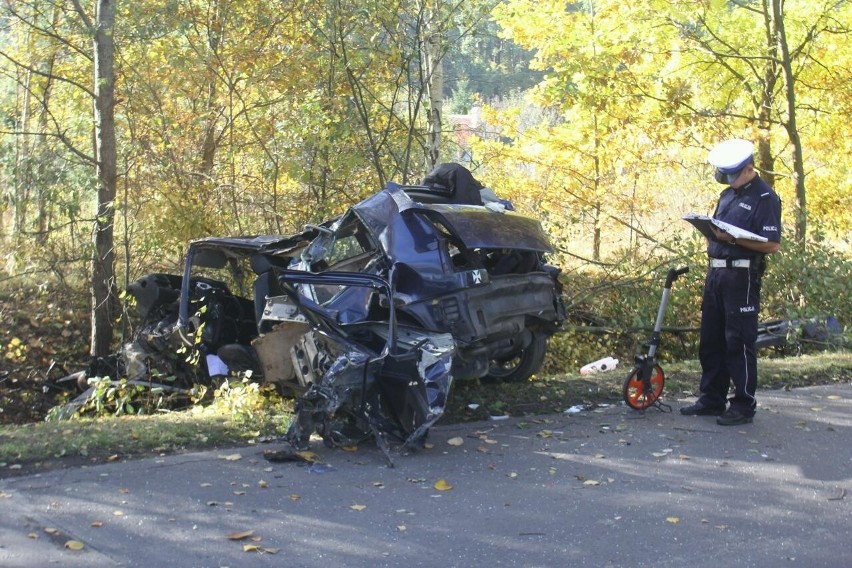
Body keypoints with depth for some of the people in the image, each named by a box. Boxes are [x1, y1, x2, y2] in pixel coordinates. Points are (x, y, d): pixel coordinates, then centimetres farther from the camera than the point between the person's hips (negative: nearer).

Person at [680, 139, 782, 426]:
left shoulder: (765, 198, -8)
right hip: (716, 271, 8)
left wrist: (734, 239, -23)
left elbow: (773, 245, -16)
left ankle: (743, 405, 4)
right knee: (710, 340, 12)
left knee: (739, 342, -4)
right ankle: (712, 399, 22)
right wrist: (711, 235, 2)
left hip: (742, 276, -8)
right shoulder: (727, 195, 18)